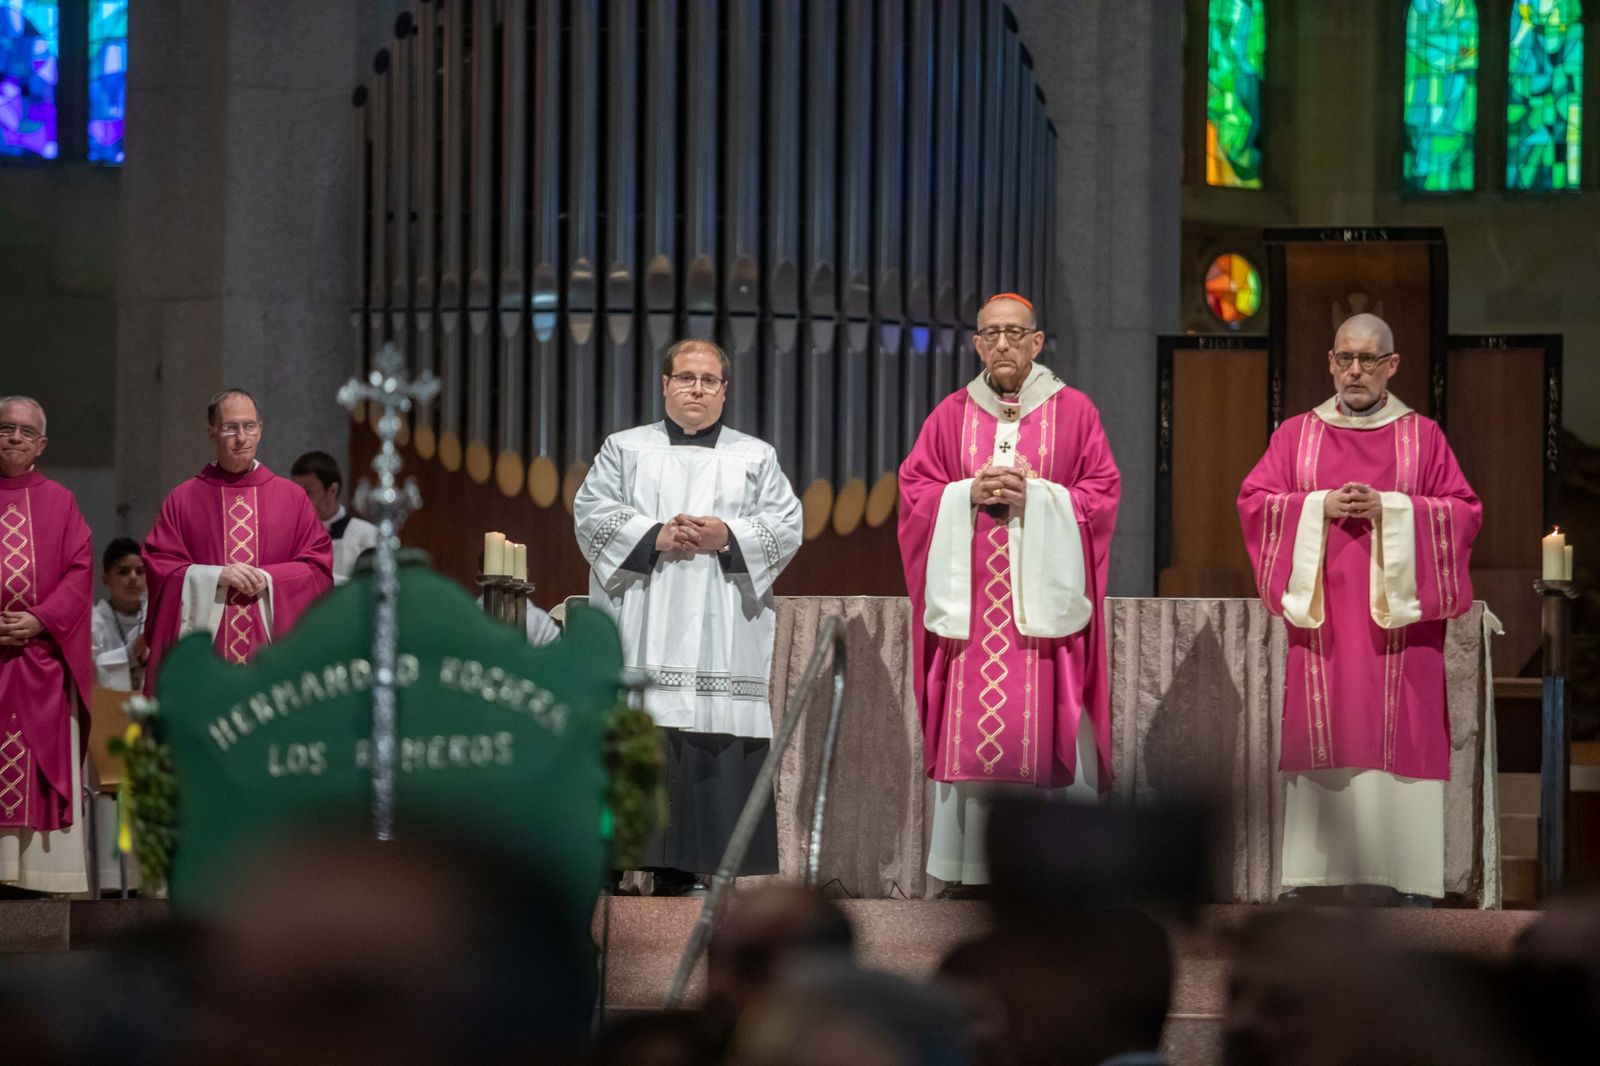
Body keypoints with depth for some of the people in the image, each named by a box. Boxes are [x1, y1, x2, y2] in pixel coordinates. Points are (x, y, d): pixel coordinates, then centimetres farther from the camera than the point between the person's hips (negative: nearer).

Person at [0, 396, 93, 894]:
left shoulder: (59, 503, 11)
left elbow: (81, 572, 4)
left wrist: (40, 619, -10)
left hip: (42, 654, 1)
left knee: (42, 765, -2)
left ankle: (40, 867, -3)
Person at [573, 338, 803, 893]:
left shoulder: (757, 457, 18)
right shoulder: (625, 449, 16)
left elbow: (786, 528, 7)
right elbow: (592, 513, 4)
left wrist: (728, 537, -9)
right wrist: (654, 536, -11)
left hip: (724, 631, 1)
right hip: (644, 631, -1)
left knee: (720, 738, -8)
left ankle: (716, 862, -8)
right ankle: (665, 866, -12)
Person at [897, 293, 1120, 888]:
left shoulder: (1073, 412, 6)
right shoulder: (951, 416, 11)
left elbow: (1102, 495, 1)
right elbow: (915, 494, 8)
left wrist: (1036, 494, -12)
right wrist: (970, 494, -10)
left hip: (1043, 595, -2)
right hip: (969, 598, 2)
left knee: (1048, 725, -7)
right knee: (969, 726, -4)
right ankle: (971, 860, -1)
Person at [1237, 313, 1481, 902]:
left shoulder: (1423, 436, 8)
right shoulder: (1296, 434, 11)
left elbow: (1464, 513, 2)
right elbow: (1253, 502, 5)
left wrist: (1390, 509, -12)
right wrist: (1319, 506, -10)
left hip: (1398, 616, -1)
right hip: (1321, 617, 1)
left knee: (1400, 738, -6)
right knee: (1320, 737, -3)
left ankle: (1409, 879, -5)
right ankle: (1311, 877, -2)